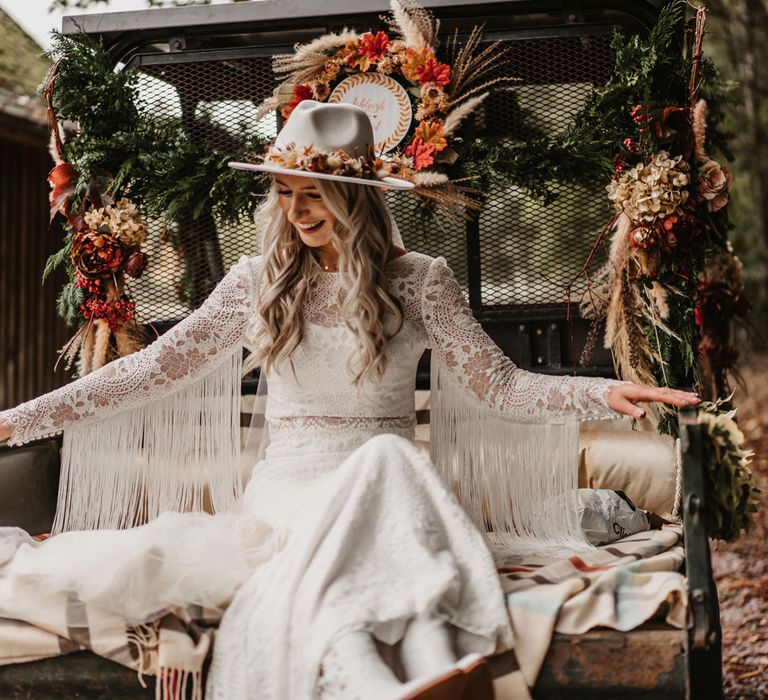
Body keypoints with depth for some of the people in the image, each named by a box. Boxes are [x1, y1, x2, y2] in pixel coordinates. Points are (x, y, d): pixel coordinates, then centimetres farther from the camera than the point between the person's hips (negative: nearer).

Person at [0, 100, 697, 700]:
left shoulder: (419, 281, 7)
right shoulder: (258, 282, 10)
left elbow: (498, 383, 6)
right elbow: (157, 369, 7)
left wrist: (602, 392, -11)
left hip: (384, 478, 0)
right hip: (289, 486, 0)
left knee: (386, 460, -36)